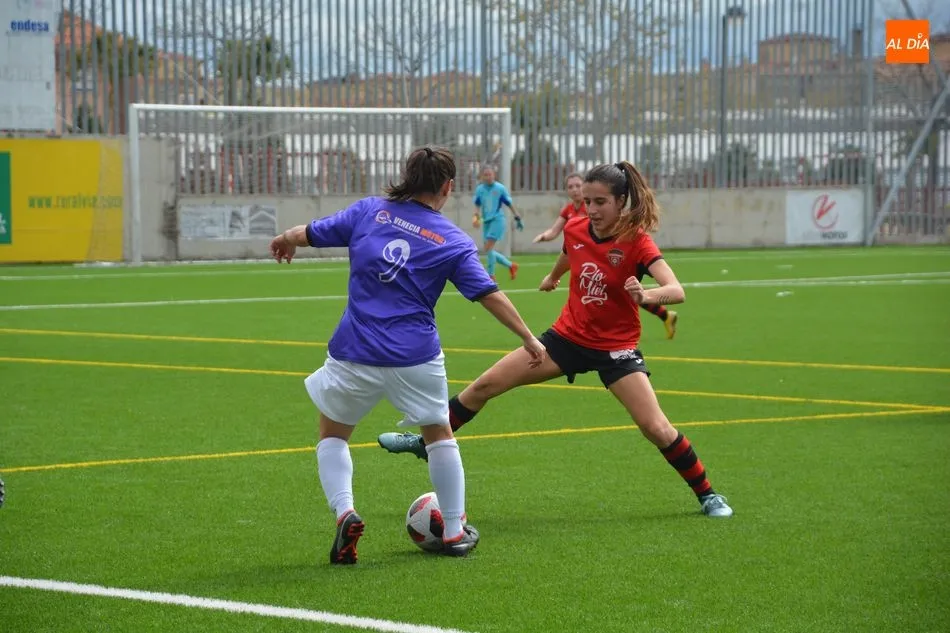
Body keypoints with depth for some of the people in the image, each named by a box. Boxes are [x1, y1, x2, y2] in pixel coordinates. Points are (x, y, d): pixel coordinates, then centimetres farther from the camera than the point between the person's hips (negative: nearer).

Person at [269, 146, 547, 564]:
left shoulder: (369, 211, 1)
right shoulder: (453, 241, -1)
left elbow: (306, 234, 6)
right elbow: (490, 296, -3)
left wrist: (283, 241, 29)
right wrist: (529, 339, 7)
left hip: (354, 353, 1)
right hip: (416, 357, 0)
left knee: (332, 435, 21)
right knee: (439, 435, 22)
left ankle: (344, 512, -3)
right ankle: (454, 532, 27)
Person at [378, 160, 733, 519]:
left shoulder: (636, 241, -21)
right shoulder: (575, 229, -6)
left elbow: (676, 291, -32)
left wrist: (646, 296, -53)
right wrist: (554, 277, 41)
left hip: (616, 348, -5)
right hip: (568, 337, 5)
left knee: (656, 428, -16)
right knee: (485, 386, 6)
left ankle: (706, 494, 4)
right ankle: (427, 441, 24)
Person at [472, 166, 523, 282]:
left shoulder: (500, 188, -6)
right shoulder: (480, 189, 5)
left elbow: (509, 204, 2)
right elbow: (477, 205, 14)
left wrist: (517, 219, 7)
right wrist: (476, 216, -6)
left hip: (497, 220, -6)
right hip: (486, 221, 6)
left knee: (488, 248, -17)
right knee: (489, 251, 7)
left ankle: (491, 275, -8)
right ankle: (511, 265, 26)